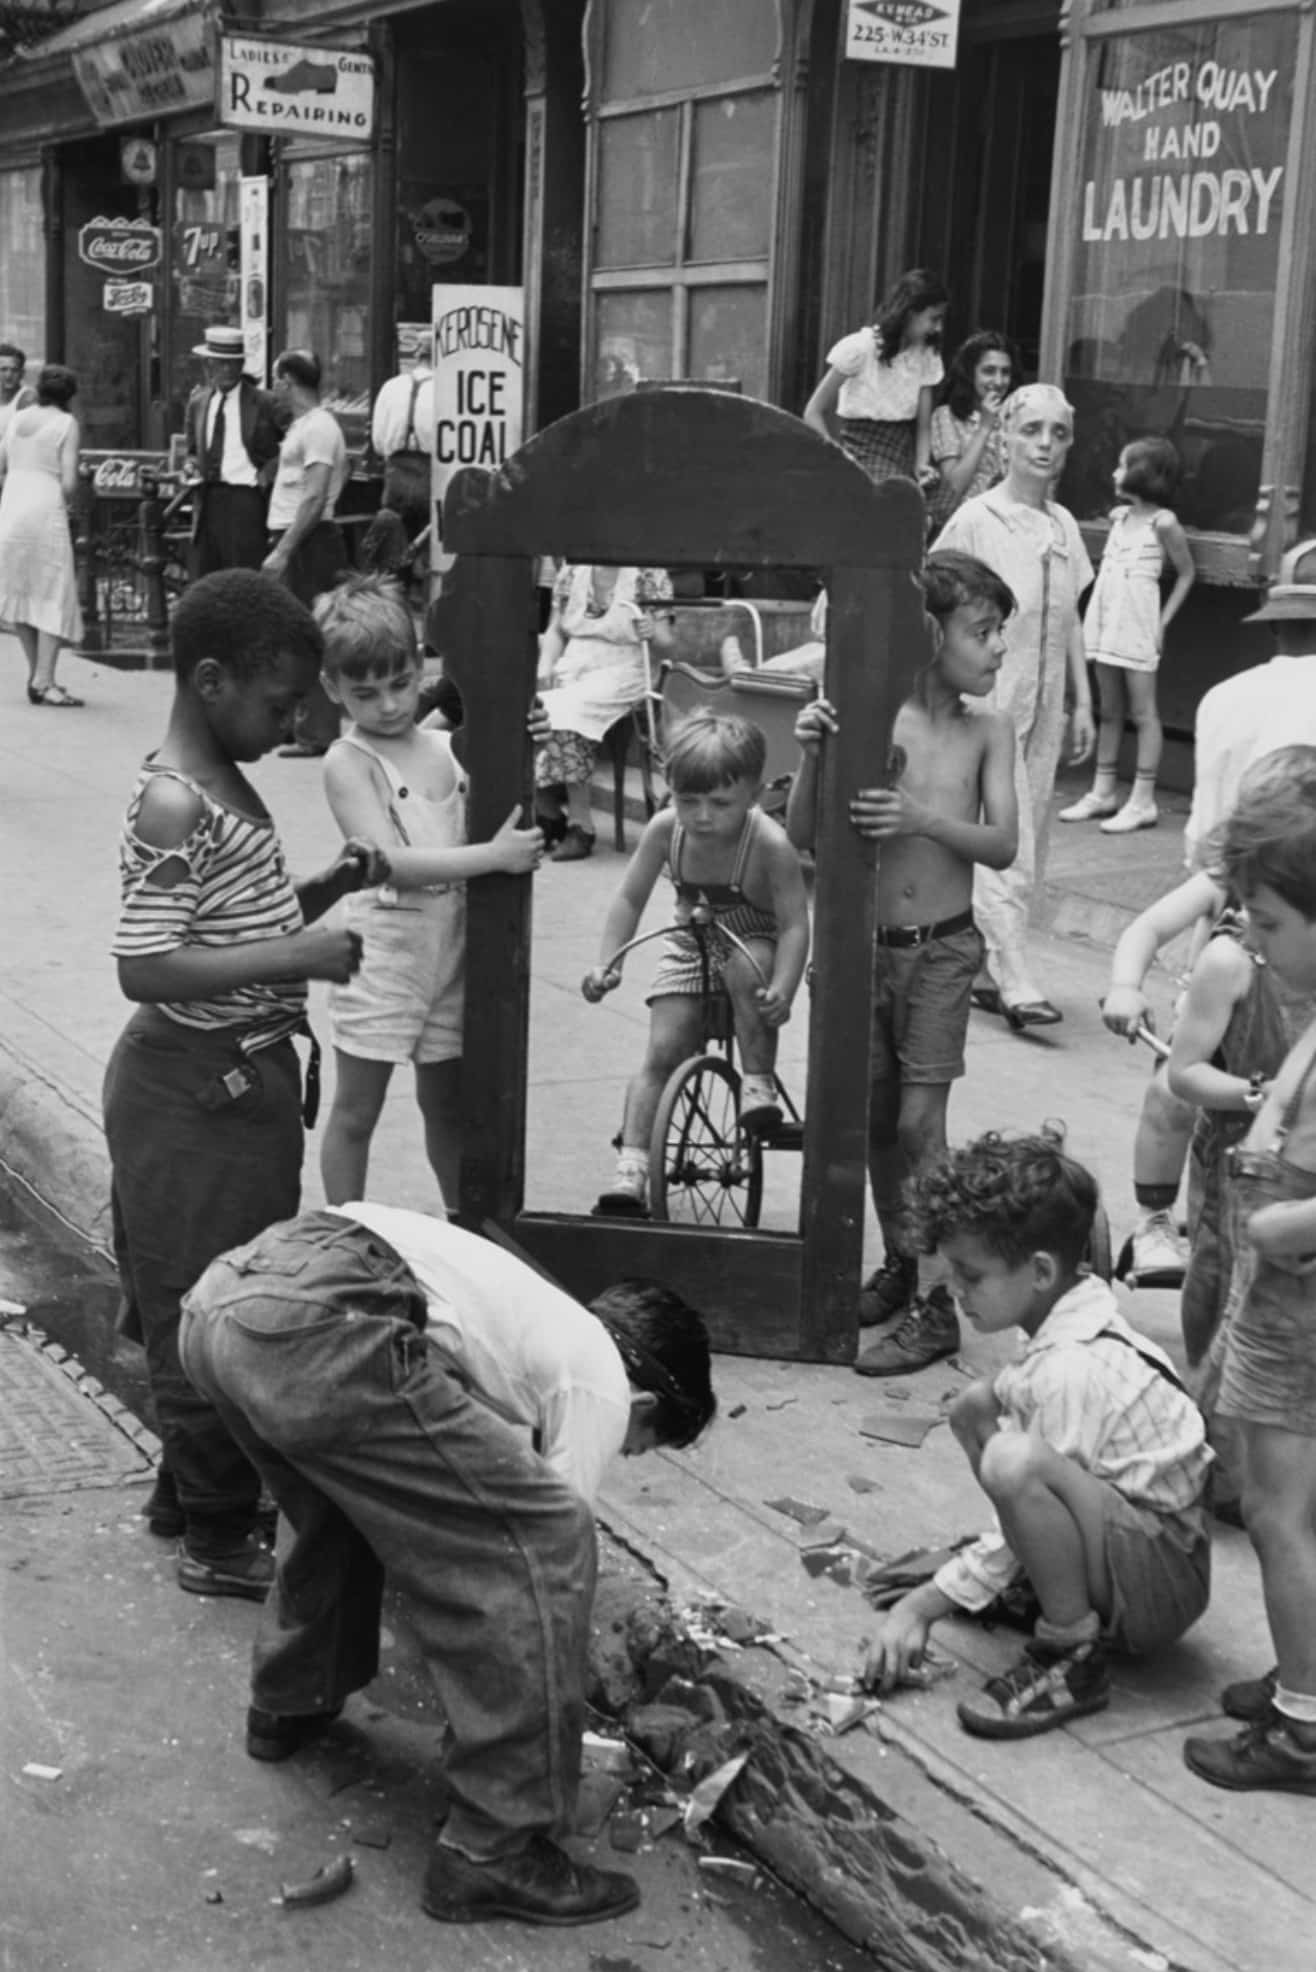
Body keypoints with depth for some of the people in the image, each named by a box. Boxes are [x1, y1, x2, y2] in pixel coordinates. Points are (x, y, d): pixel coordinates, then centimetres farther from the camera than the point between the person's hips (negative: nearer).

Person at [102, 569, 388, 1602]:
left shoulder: (227, 783, 10)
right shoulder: (172, 804, -20)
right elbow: (144, 968, -26)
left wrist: (330, 887, 4)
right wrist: (296, 956, -26)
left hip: (243, 1079, 10)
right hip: (198, 1090, -10)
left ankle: (190, 1484, 36)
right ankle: (218, 1540, 13)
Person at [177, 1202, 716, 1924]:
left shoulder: (537, 1312, 37)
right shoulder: (601, 1385, 14)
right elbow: (545, 1554, 14)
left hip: (215, 1298, 10)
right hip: (320, 1330, -10)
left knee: (356, 1490, 38)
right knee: (544, 1541, 0)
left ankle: (289, 1703, 53)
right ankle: (496, 1851, 7)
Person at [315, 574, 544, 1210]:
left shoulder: (447, 746, 6)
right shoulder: (349, 762, -11)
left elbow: (504, 814, 13)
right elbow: (392, 862, -22)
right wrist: (494, 855, -26)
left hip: (450, 954, 5)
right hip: (381, 957, -5)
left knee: (447, 1105, 18)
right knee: (356, 1110, 6)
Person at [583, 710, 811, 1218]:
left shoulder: (770, 845, -28)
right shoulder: (665, 830, -17)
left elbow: (794, 925, -26)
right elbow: (629, 900, -8)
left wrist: (782, 990, -41)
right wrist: (606, 963, -20)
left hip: (756, 943, -3)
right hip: (691, 945, 3)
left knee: (744, 967, -38)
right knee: (661, 1053, -9)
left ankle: (758, 1082, -18)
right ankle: (630, 1171, -8)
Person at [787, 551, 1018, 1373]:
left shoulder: (988, 731, -3)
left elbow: (1004, 844, -11)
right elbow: (804, 837, -7)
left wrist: (924, 818, -28)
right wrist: (812, 756, -23)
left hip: (941, 950, -1)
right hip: (865, 945, 2)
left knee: (920, 1121, -5)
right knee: (874, 1117, 11)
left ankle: (934, 1306, 3)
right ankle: (899, 1263, 31)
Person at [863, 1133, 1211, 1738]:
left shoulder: (1074, 1371, -25)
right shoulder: (1080, 1321, 3)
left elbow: (1027, 1481, -22)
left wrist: (925, 1605, -15)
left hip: (1167, 1588, -10)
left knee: (1015, 1462, -35)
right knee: (976, 1406, 9)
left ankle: (1073, 1657, -17)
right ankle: (1044, 1580, 13)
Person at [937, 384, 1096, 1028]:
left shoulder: (1063, 526, 11)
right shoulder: (976, 521, -7)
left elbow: (1070, 621, 17)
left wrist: (1082, 702, 14)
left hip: (1043, 708, 7)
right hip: (989, 703, -6)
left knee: (1028, 851, 8)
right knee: (1004, 847, -11)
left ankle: (982, 970, 18)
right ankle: (1015, 981, -10)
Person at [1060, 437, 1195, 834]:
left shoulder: (1162, 522, -9)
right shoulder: (1120, 516, 10)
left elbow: (1186, 574, -2)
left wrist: (1164, 621, -7)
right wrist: (1092, 616, 7)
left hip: (1137, 627, -7)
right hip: (1105, 622, 7)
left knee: (1143, 712, -3)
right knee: (1109, 710, 11)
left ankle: (1143, 801, -2)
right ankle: (1103, 793, 17)